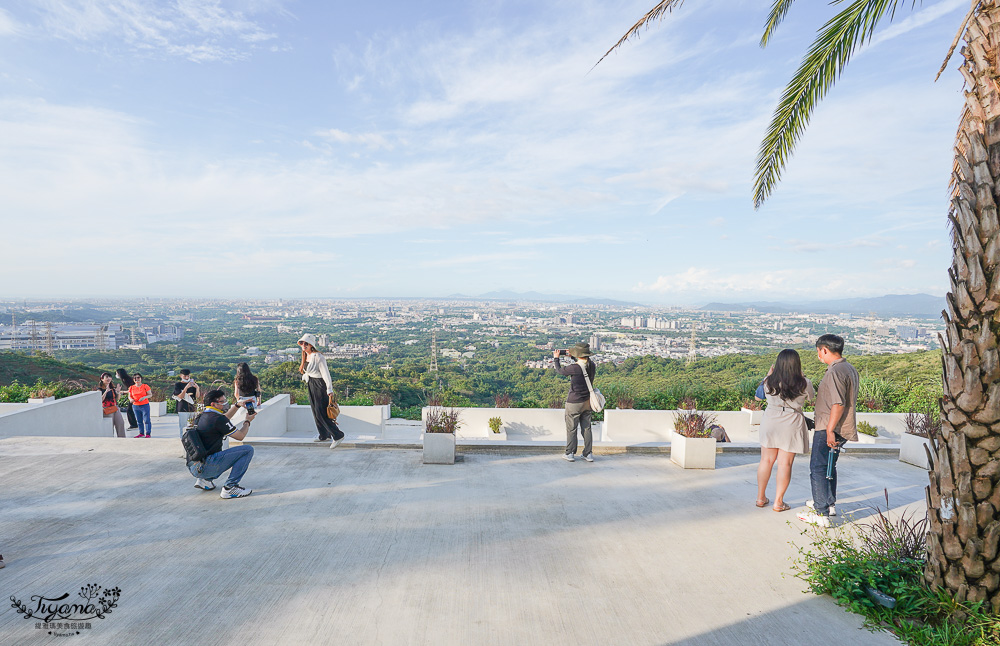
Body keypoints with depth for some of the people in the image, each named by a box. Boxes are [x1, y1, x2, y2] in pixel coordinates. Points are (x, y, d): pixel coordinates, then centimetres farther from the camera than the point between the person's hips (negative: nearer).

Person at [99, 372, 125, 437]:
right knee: (109, 426, -4)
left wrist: (118, 392, 2)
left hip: (116, 408, 6)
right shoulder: (100, 389, -5)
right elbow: (100, 400, -17)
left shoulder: (112, 388, 12)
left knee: (120, 423, 2)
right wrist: (106, 391, -24)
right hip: (107, 410, -6)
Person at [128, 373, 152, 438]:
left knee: (146, 420, -6)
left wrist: (144, 397, -20)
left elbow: (150, 394, -2)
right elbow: (129, 396, 13)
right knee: (139, 421, 10)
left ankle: (148, 434, -2)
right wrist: (131, 399, -10)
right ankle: (141, 433, 20)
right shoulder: (131, 387, 7)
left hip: (145, 405, -4)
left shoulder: (145, 386, -3)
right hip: (135, 406, 4)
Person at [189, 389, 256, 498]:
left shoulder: (203, 416, 13)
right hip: (206, 467, -10)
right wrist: (247, 421, 13)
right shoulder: (217, 419, -13)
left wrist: (238, 405, 28)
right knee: (248, 450, -9)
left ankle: (205, 480, 19)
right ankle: (230, 487, -10)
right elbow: (240, 436, -5)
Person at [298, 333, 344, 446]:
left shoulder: (318, 357, -19)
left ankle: (338, 436, -4)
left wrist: (329, 390, -26)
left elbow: (325, 373, -22)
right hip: (312, 386, 9)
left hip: (321, 385, -9)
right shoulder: (306, 356, 7)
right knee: (316, 412, 14)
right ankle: (324, 436, 26)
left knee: (321, 413, -11)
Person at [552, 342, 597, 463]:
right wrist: (572, 356, 22)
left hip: (574, 403, -6)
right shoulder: (592, 366, -4)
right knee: (586, 428, 14)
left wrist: (556, 358, 12)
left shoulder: (574, 368, -22)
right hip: (588, 402, 6)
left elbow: (560, 370, -4)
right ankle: (588, 454, 18)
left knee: (571, 429, 7)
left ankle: (570, 454, 14)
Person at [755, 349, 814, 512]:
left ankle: (761, 497, 22)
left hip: (770, 422, 2)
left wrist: (770, 373, 22)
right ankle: (778, 502, 10)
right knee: (785, 464, 5)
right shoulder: (804, 384, -10)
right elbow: (811, 397, 10)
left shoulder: (769, 382, -6)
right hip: (791, 425, -2)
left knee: (766, 460, 13)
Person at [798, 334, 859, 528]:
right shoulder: (850, 369, 12)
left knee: (817, 468, -5)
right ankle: (829, 503, 36)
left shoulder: (835, 372, -21)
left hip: (829, 428, -10)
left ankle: (821, 513, -4)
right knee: (829, 465, 23)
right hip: (841, 428, 10)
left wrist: (830, 430, -23)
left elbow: (838, 404, -25)